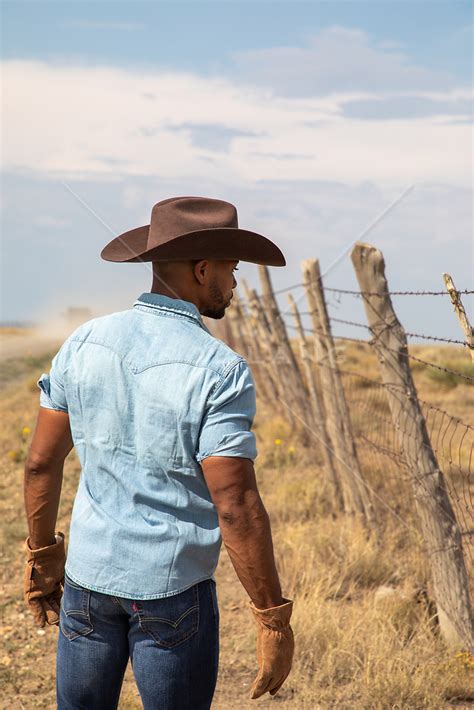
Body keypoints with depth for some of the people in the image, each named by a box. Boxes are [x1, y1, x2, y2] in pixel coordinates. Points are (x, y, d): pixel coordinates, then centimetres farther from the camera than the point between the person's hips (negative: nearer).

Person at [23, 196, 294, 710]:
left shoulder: (84, 343, 0)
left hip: (89, 574, 5)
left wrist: (42, 555, 17)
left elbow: (41, 462, 4)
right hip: (172, 589, -5)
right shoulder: (219, 370, -17)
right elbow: (236, 506, -20)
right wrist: (272, 618, -13)